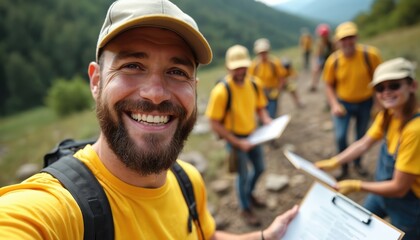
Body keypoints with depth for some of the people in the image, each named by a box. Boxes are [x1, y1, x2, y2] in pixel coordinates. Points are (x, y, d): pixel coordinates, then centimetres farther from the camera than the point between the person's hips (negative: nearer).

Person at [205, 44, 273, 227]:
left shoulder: (254, 84, -8)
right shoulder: (221, 91, -26)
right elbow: (215, 124, -21)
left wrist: (269, 123, -12)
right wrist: (238, 143, -21)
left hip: (253, 135, 6)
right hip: (235, 138, -6)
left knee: (259, 168, 21)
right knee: (243, 175, 8)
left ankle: (249, 193, 52)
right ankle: (245, 209, 36)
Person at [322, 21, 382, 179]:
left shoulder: (370, 54, -19)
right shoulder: (333, 61, -15)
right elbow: (329, 84, -2)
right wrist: (334, 104, -14)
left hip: (365, 103, 1)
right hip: (343, 103, 0)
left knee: (361, 136, 16)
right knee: (340, 136, -11)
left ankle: (357, 163, 42)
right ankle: (344, 167, 14)